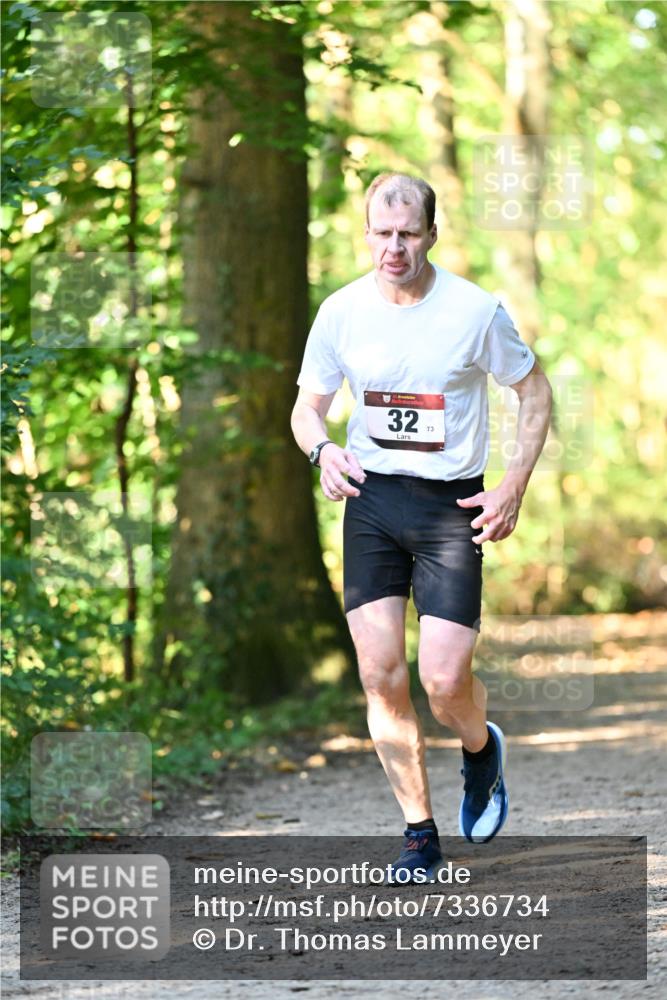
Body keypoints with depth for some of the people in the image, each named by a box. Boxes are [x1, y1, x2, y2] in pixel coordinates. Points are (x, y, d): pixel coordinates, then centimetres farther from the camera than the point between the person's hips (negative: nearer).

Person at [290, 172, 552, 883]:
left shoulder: (476, 311, -8)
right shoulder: (341, 312, 0)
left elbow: (535, 392, 4)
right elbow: (307, 406, 11)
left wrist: (514, 487, -5)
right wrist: (321, 449, -12)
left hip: (452, 505, -2)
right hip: (370, 499, 3)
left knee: (444, 680, -11)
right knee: (380, 677, -3)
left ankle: (481, 748, 25)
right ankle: (420, 834, 10)